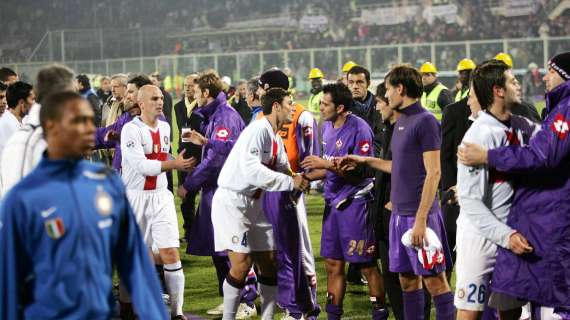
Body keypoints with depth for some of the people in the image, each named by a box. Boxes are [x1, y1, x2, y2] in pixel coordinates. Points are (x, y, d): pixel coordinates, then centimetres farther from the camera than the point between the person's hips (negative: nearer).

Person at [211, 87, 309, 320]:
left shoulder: (276, 139, 10)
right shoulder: (257, 131, -19)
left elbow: (283, 170, 11)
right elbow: (251, 170, -31)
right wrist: (291, 182, -26)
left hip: (253, 203, 10)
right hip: (231, 202, -9)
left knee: (269, 262, 9)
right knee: (242, 263, -14)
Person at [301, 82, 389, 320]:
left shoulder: (359, 129, -16)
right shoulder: (328, 127, 11)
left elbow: (360, 172, -19)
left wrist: (326, 164, -22)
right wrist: (304, 177, 10)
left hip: (355, 201, -8)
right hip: (333, 202, 8)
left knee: (367, 265, -1)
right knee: (333, 264, 11)